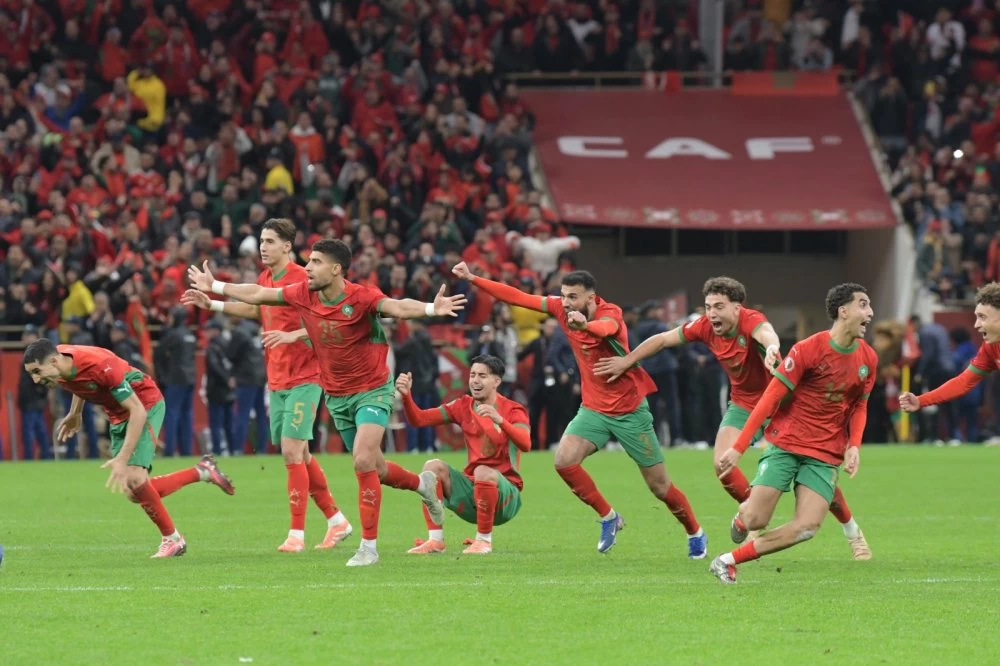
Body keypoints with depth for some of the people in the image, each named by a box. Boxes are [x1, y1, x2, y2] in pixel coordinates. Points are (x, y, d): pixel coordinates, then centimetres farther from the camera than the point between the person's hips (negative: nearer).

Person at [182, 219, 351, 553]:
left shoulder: (302, 279, -15)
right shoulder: (265, 279, 10)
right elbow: (255, 309, 30)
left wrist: (288, 335, -33)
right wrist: (211, 304, 26)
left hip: (303, 378, -8)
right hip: (276, 381, 8)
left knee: (292, 452, -12)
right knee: (298, 455, 11)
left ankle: (296, 534, -7)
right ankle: (336, 520, 24)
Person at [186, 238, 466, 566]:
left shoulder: (361, 298, -23)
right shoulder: (303, 295, -6)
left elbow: (398, 307, -40)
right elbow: (258, 294, 8)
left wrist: (432, 308, -59)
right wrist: (215, 287, 17)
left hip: (373, 390, -6)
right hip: (337, 396, 6)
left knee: (364, 460, -20)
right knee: (374, 469, 13)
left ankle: (369, 546, -10)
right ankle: (423, 483, 45)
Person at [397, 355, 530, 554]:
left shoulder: (512, 411, -7)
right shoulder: (463, 407, 6)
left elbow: (525, 445, -27)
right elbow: (418, 418, -2)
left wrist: (500, 420, -42)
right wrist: (406, 395, -21)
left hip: (505, 490, -5)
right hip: (471, 488, 5)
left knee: (483, 472, -35)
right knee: (433, 467, -16)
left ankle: (484, 540, -18)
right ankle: (435, 540, -17)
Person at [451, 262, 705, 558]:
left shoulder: (610, 312, -22)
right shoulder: (560, 308, -6)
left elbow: (607, 327, -47)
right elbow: (517, 297, -2)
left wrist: (586, 324, -70)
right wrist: (472, 279, -8)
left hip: (630, 411, -5)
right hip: (593, 408, 5)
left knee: (659, 485, 1)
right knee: (564, 461, -20)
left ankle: (695, 533, 27)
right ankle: (608, 518, 1)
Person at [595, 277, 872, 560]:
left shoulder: (751, 321, -29)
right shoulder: (705, 326, -12)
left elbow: (766, 332, -54)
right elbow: (663, 339, 2)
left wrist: (772, 348, -78)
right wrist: (626, 361, 4)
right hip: (743, 404, 5)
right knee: (722, 464, -15)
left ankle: (852, 531, 15)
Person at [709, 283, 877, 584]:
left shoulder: (868, 359, 4)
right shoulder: (808, 349, -13)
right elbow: (771, 398, -11)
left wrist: (854, 446, -3)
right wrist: (739, 447, -13)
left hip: (826, 454, 4)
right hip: (785, 444, -4)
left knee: (807, 527, -14)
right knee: (755, 520, -11)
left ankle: (730, 560, -3)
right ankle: (741, 516, 29)